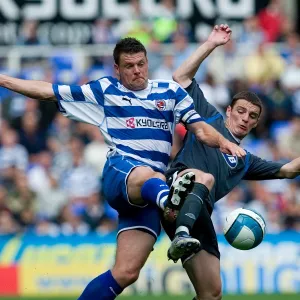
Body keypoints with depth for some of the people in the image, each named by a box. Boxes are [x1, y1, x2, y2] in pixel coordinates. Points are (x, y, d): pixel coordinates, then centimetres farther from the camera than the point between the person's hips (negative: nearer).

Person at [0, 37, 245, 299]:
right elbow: (48, 91, 20)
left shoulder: (170, 91, 19)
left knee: (126, 273, -10)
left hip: (148, 194, 3)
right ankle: (169, 199, -81)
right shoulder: (105, 91, 16)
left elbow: (200, 128, 13)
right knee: (147, 176, -44)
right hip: (120, 172, -3)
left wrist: (223, 141, -9)